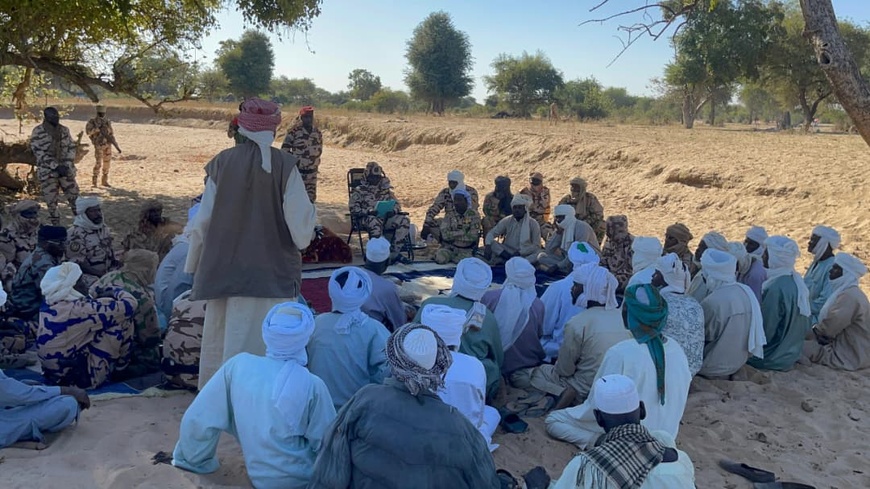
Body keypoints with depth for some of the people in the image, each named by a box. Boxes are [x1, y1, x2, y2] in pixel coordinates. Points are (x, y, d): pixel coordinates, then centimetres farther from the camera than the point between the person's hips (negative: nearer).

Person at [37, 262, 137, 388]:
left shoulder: (46, 308, -1)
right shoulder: (77, 309, -24)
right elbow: (129, 305, -18)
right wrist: (118, 292, 2)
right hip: (81, 377, -9)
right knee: (121, 317, -7)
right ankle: (120, 366, 12)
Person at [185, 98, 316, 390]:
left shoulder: (222, 162, -3)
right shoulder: (284, 165, -11)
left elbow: (203, 218, 2)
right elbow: (299, 219, -10)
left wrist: (195, 261, 14)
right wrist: (311, 214, 14)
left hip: (225, 267, 3)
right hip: (272, 269, -3)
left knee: (223, 337, 16)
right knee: (266, 340, 5)